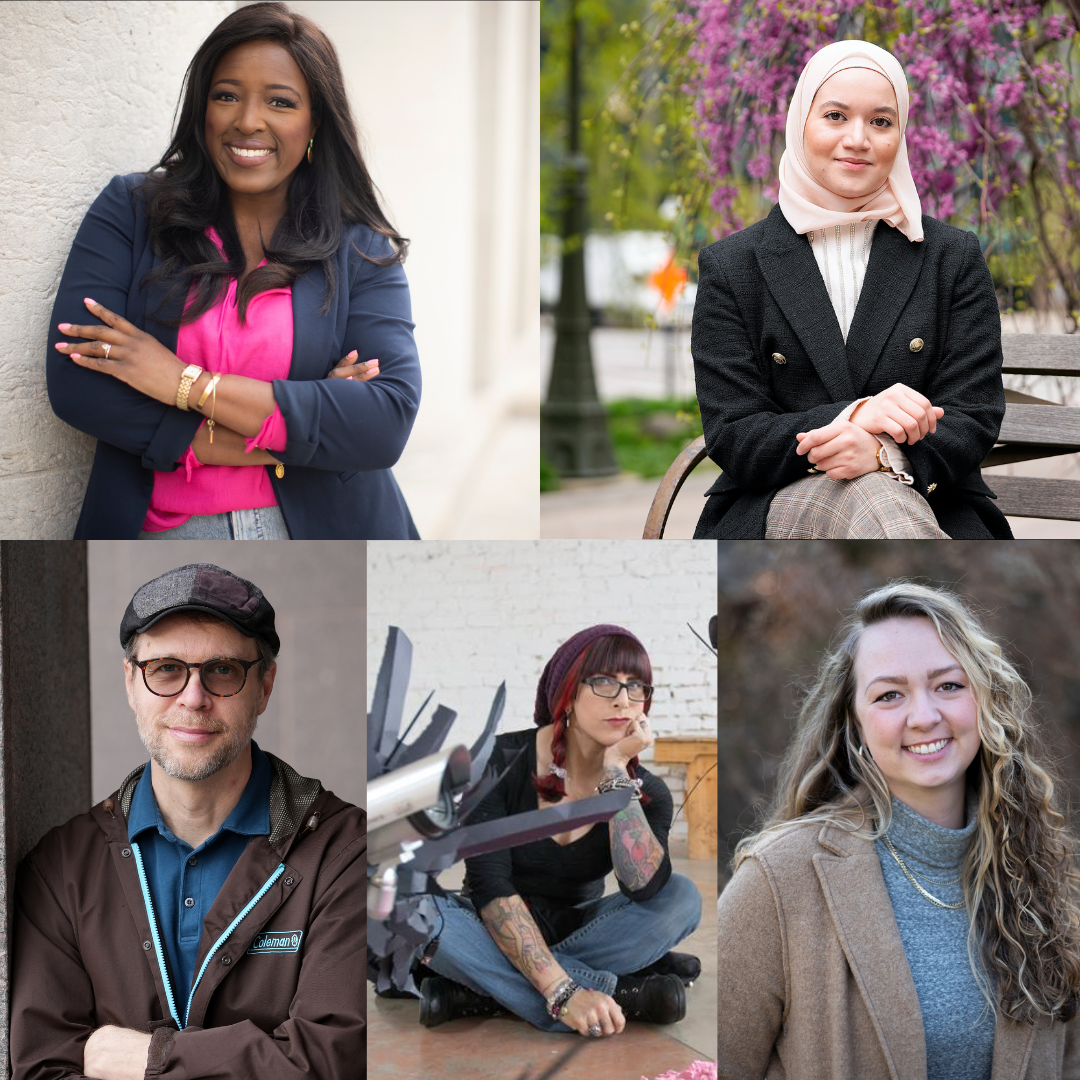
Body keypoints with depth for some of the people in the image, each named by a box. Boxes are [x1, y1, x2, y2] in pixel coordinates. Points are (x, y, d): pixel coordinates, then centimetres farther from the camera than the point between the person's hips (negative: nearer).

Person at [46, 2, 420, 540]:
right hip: (160, 531, 0)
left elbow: (389, 422, -13)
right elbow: (73, 384, -11)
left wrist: (191, 384, -19)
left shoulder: (362, 251, 1)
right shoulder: (130, 210, 2)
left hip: (321, 533, 0)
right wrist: (300, 429, -15)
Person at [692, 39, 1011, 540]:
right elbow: (733, 439, 0)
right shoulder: (729, 266, 7)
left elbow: (974, 418, 3)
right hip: (777, 506, -1)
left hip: (929, 506, 1)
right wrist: (854, 415, -19)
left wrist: (882, 451, -20)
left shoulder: (954, 257, 11)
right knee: (869, 495, -36)